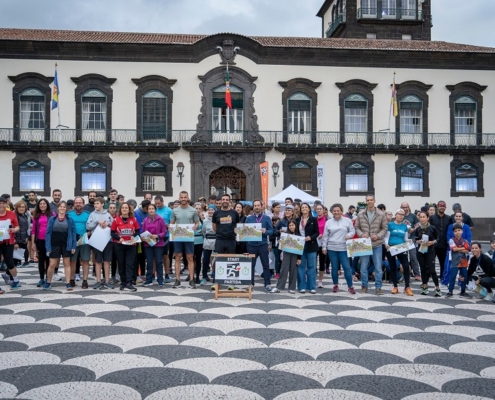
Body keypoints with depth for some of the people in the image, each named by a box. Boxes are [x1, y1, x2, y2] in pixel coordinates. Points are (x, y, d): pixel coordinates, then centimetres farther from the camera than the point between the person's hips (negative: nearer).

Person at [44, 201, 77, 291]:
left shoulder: (69, 220, 1)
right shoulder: (52, 219, 1)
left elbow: (73, 233, 1)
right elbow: (48, 233, 0)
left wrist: (73, 246, -6)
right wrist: (48, 247, -6)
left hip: (66, 245, 0)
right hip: (55, 245, 0)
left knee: (67, 264, 6)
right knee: (52, 264, 1)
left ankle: (68, 283, 10)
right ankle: (48, 282, 19)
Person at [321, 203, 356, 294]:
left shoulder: (347, 221, 1)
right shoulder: (328, 222, 6)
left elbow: (352, 231, 6)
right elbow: (325, 236, 8)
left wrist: (349, 235, -16)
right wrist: (324, 247, 6)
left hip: (343, 248, -2)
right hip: (331, 248, 2)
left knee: (347, 267, -5)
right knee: (334, 267, 9)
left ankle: (350, 286, 3)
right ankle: (335, 285, 22)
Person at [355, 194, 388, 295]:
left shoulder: (381, 215, -2)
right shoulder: (360, 214, 1)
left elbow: (385, 228, 1)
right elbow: (357, 227, 5)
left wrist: (378, 236, -15)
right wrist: (361, 234, -14)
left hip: (377, 244, -1)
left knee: (378, 267, 3)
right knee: (363, 267, 8)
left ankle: (378, 287, 12)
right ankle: (364, 286, 20)